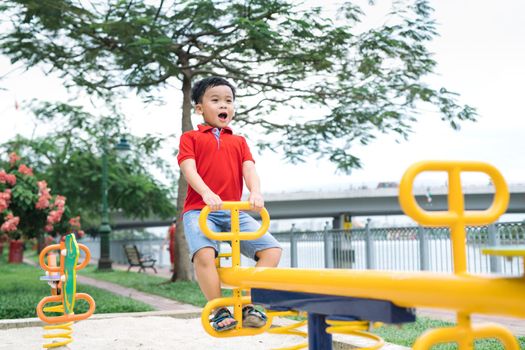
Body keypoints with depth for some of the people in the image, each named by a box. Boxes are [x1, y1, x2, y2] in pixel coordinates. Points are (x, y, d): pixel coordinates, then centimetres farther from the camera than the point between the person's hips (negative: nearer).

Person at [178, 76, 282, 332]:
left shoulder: (239, 141, 22)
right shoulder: (190, 137, 12)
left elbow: (249, 169, 6)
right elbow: (189, 169, -5)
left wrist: (256, 192, -17)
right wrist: (206, 192, -25)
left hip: (234, 212, 4)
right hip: (199, 210, -4)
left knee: (272, 249, -13)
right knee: (204, 254, -33)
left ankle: (248, 305, -6)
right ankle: (219, 311, -16)